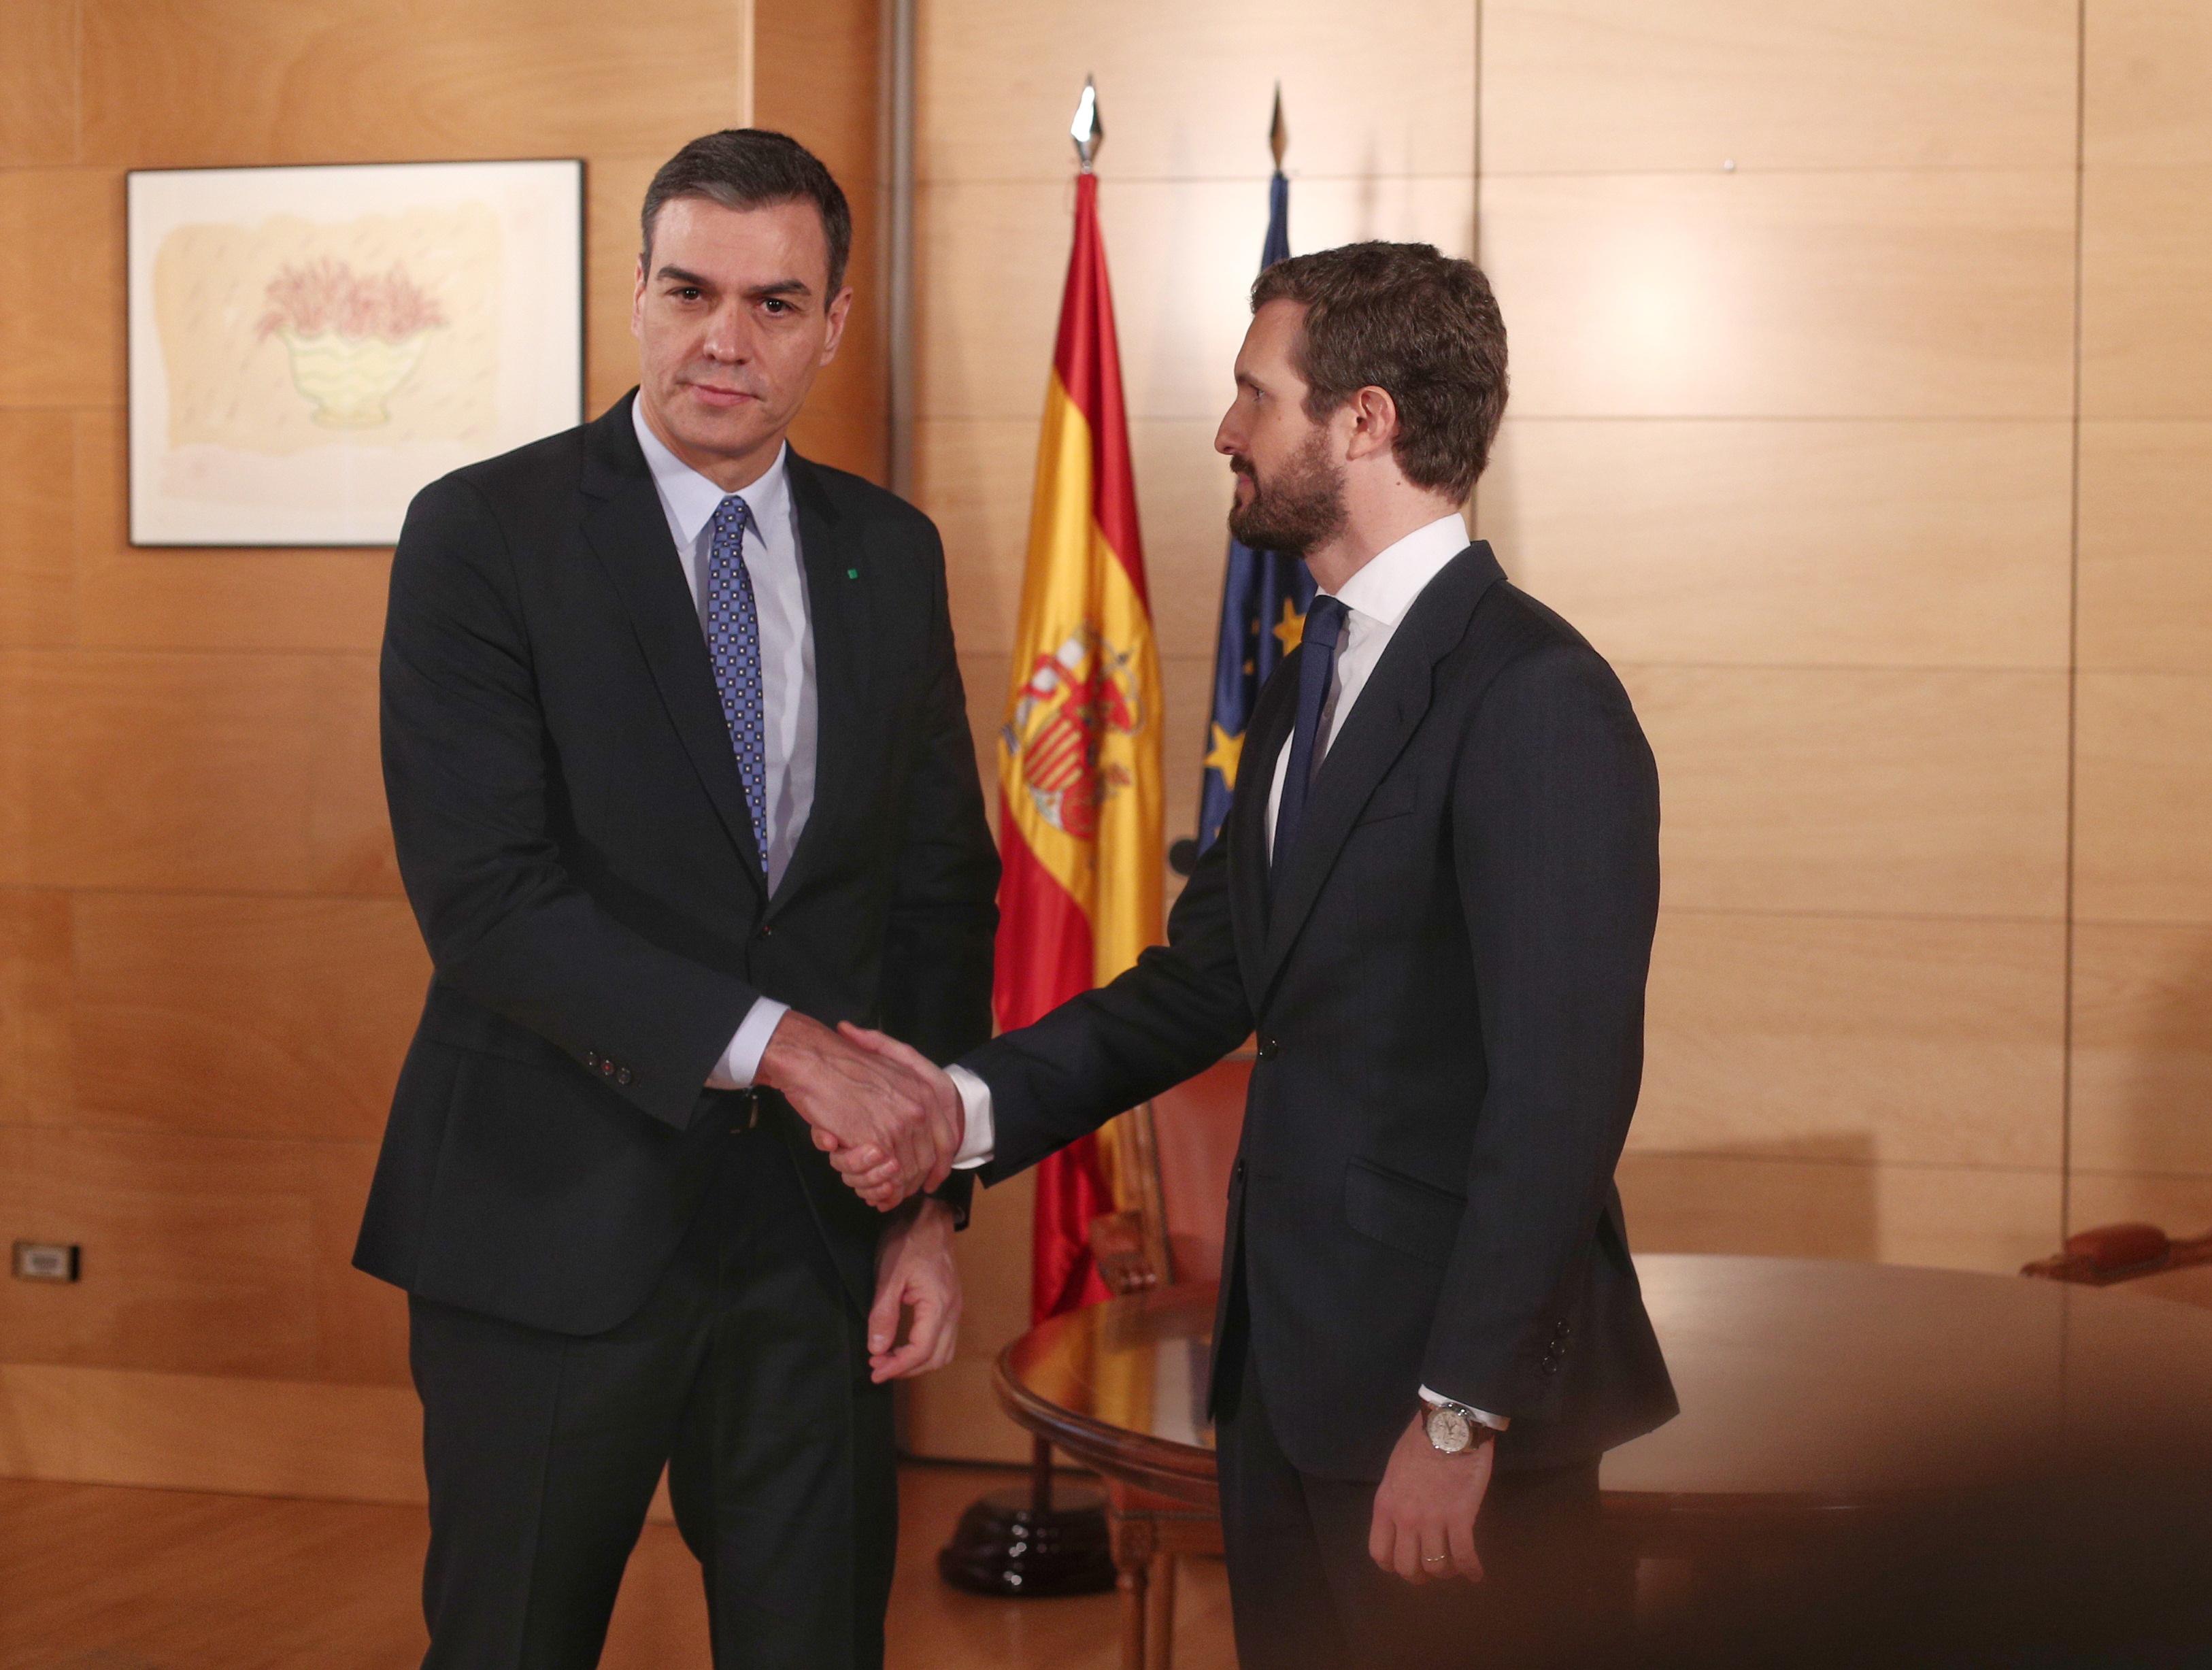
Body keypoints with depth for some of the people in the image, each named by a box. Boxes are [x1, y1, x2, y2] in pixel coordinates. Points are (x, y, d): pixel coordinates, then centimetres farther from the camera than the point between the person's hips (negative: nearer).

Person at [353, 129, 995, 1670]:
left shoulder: (891, 554, 7)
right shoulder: (484, 535, -8)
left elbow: (946, 887, 9)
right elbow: (484, 893, -17)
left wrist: (932, 1201, 3)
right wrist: (781, 1043, -22)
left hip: (817, 1223, 4)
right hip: (554, 1220, -3)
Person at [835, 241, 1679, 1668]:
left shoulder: (1537, 700, -17)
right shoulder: (1309, 687, 12)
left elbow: (1563, 1086, -21)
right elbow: (1208, 978, 12)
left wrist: (1461, 1412, -21)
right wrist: (975, 1105, -2)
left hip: (1455, 1378, -8)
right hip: (1288, 1364, 8)